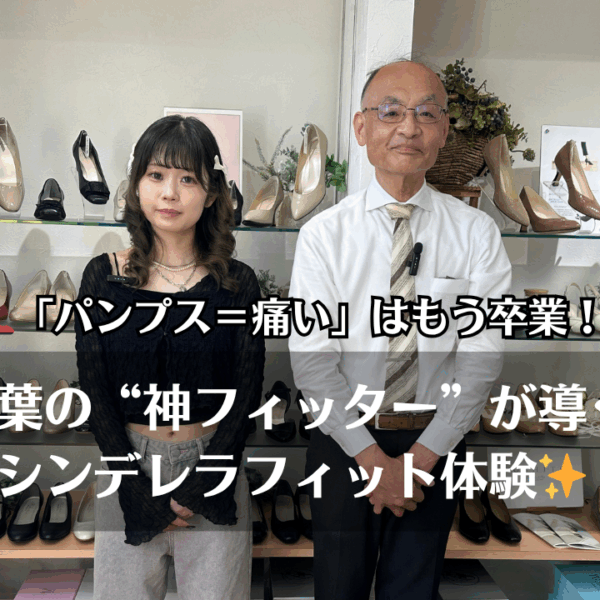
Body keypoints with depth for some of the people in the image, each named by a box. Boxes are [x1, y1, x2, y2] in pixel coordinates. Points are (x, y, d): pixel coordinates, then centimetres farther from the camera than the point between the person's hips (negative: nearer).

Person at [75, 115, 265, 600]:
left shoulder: (237, 284, -5)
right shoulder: (104, 277, -3)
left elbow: (246, 395, -5)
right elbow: (94, 391, -4)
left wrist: (199, 487, -10)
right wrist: (138, 489, -9)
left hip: (214, 462, 0)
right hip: (129, 463, 1)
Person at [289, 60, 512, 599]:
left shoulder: (477, 234, -5)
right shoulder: (323, 235, -8)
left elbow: (481, 357, -8)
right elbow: (311, 359, -12)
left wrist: (420, 458, -12)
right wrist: (372, 458, -13)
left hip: (436, 444, 1)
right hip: (344, 440, 0)